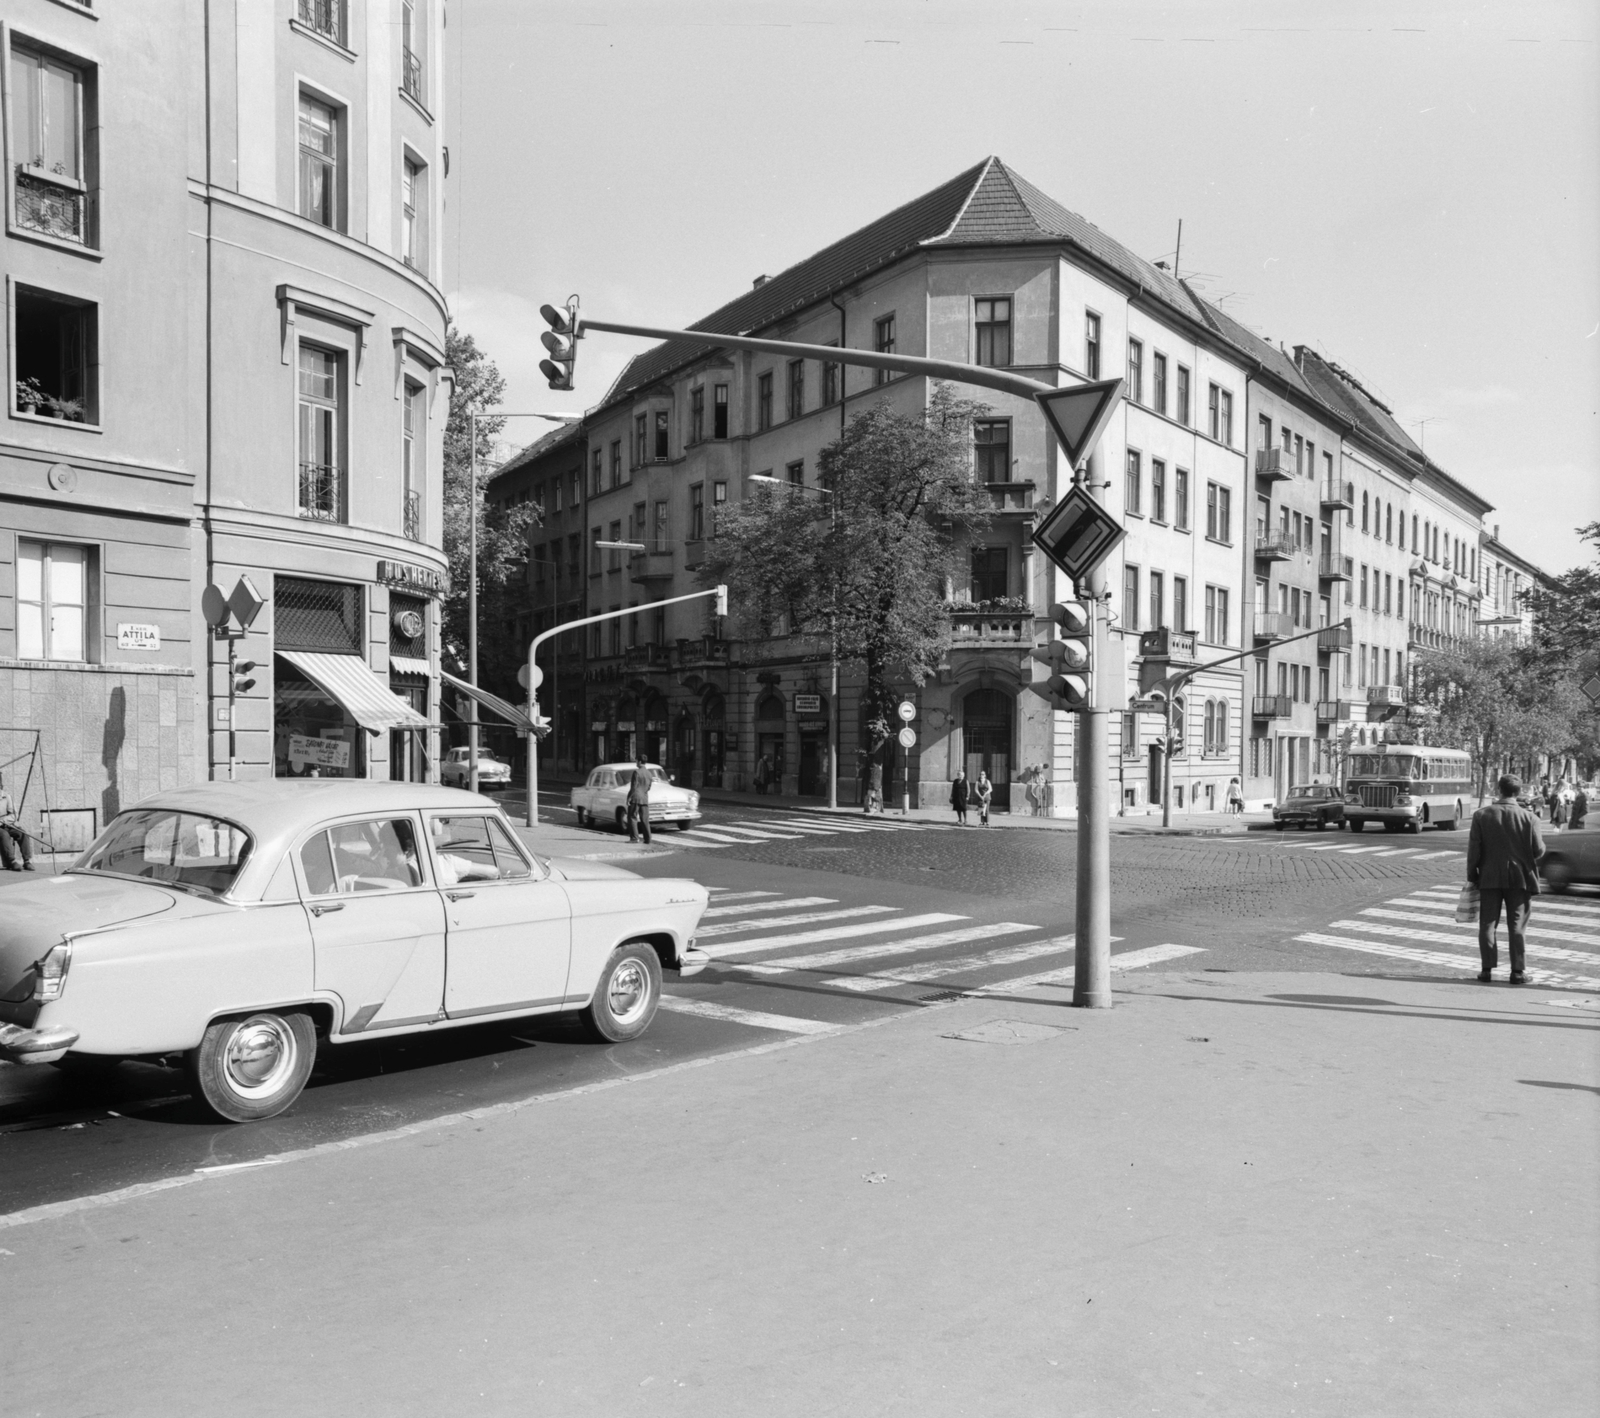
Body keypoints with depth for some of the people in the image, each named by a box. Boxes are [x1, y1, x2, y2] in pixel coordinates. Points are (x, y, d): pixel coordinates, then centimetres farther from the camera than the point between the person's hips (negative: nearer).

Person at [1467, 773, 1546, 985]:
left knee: (1487, 925, 8)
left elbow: (1474, 849, -5)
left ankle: (1487, 969, 8)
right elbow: (1538, 850, -7)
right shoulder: (1528, 817, -8)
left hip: (1490, 878, 0)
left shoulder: (1481, 815, -6)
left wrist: (1472, 876, 4)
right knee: (1516, 927, 6)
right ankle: (1517, 971, 7)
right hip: (1519, 878, 0)